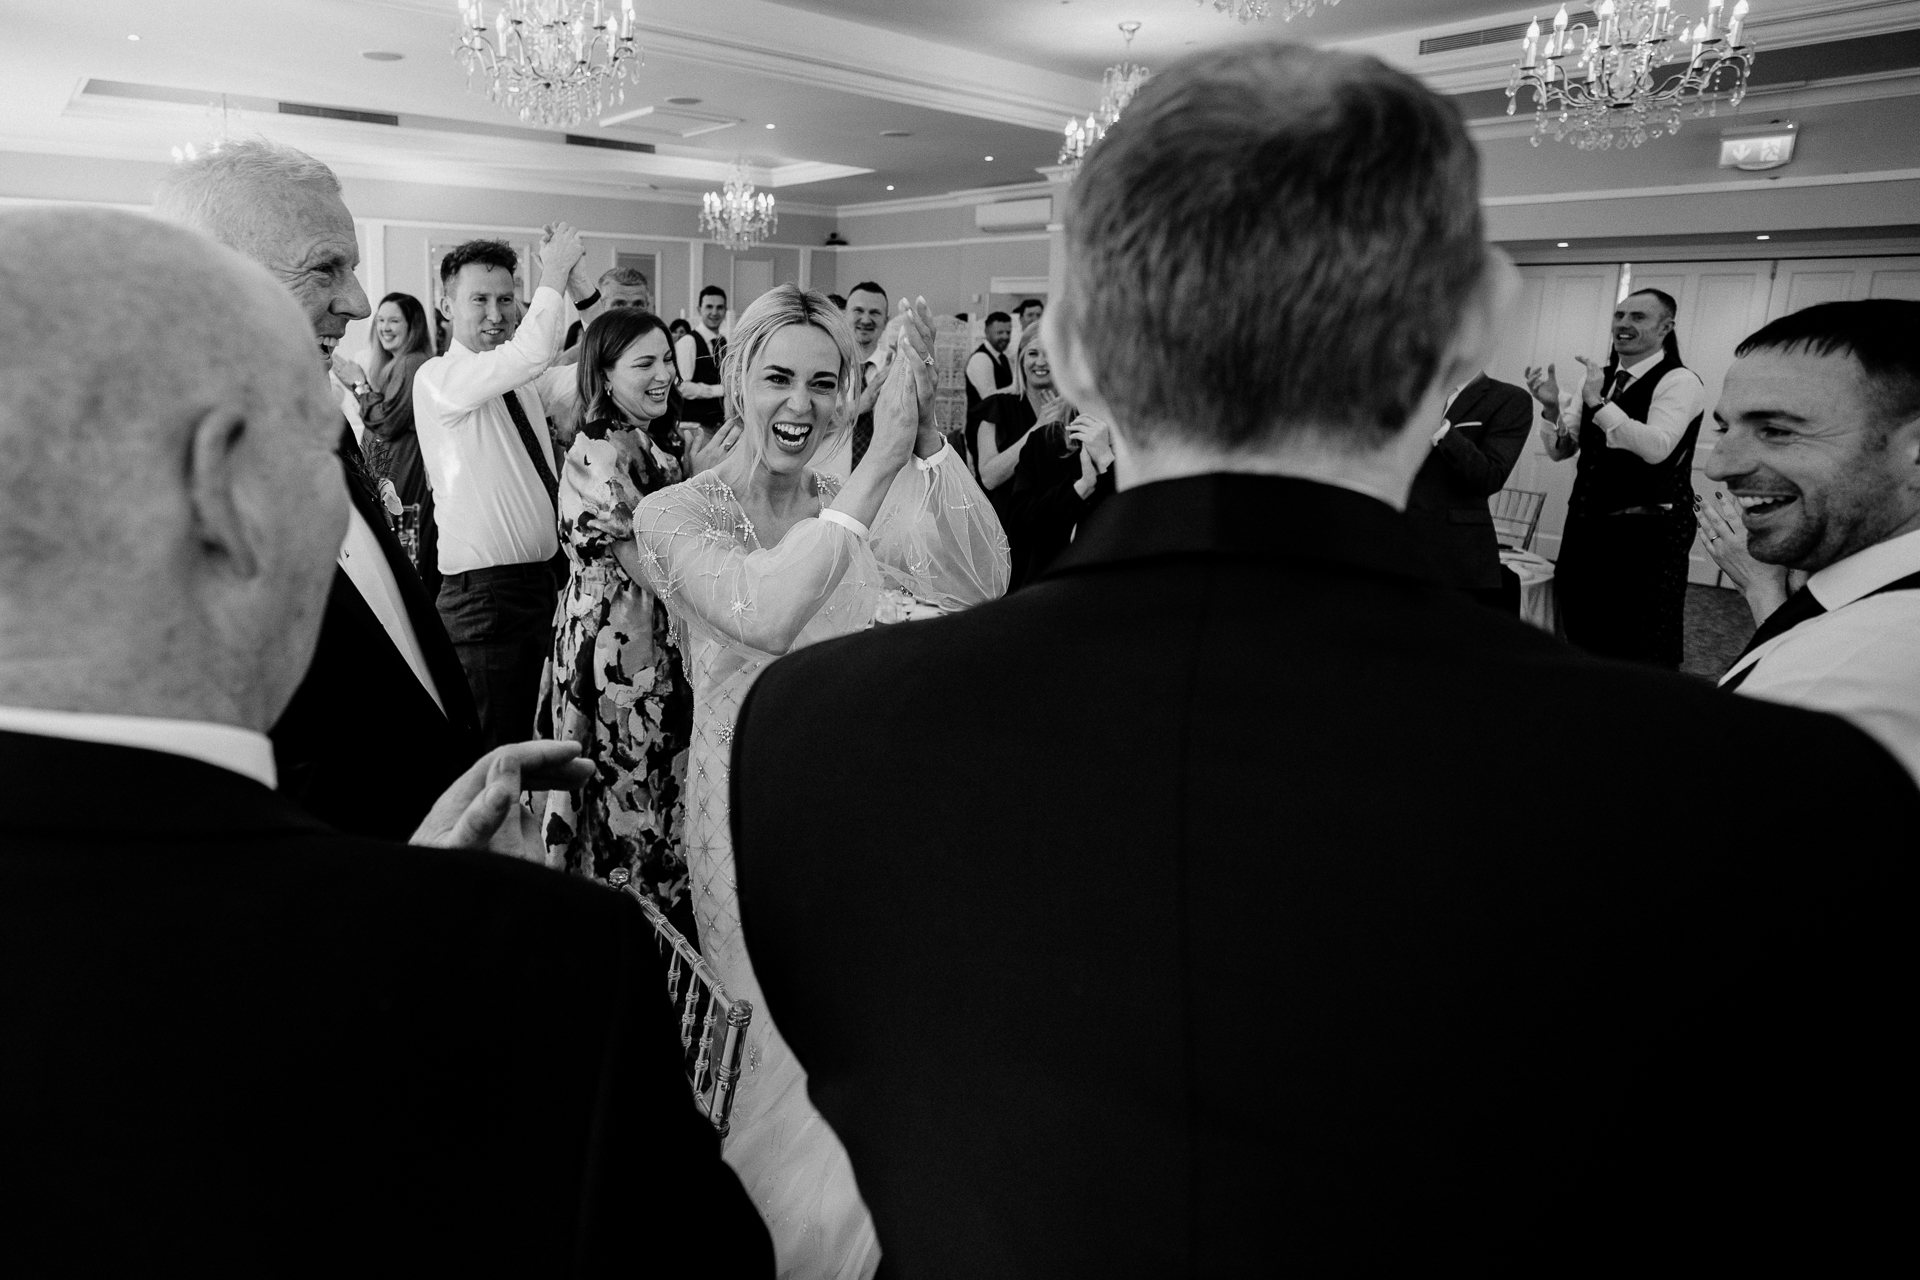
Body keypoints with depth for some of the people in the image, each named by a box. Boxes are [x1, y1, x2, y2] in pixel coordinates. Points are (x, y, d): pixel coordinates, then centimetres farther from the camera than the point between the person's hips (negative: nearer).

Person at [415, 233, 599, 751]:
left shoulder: (524, 381, 12)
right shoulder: (437, 377, -10)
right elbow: (531, 354, -26)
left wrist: (577, 283, -4)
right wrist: (553, 274, -12)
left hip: (545, 579, 7)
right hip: (485, 595, -7)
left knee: (532, 737, 19)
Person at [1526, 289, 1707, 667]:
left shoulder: (1680, 382, -9)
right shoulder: (1597, 378, 12)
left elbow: (1657, 447, -25)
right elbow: (1560, 450, 7)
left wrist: (1599, 403, -29)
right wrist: (1552, 408, -11)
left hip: (1647, 535, -7)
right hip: (1587, 528, 7)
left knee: (1642, 650, -1)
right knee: (1583, 635, 16)